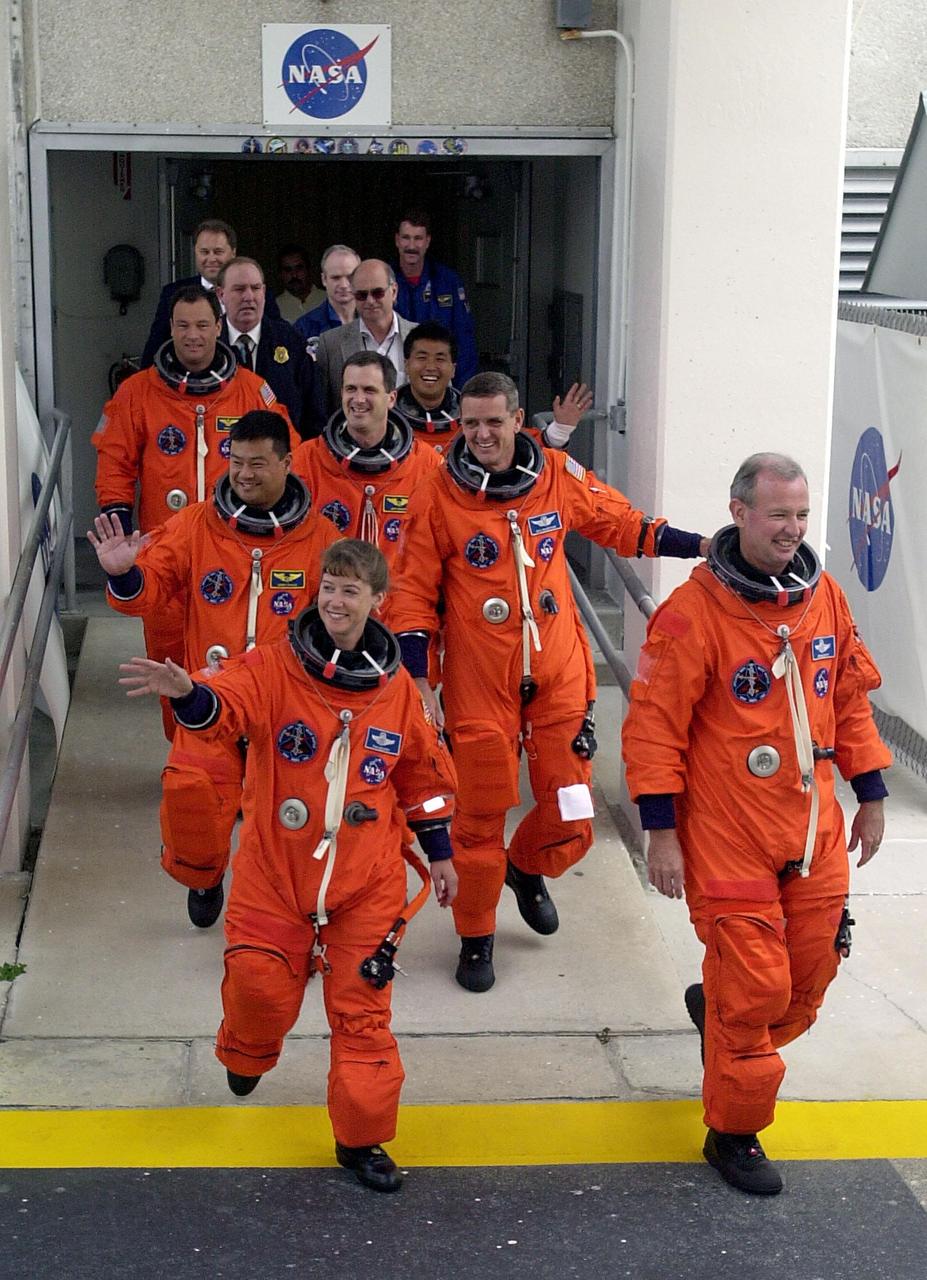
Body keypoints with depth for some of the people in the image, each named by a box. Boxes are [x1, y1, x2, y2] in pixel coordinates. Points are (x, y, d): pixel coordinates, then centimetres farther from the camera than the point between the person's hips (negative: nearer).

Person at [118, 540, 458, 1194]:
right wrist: (188, 693, -50)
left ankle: (362, 1139, 18)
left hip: (367, 881, 1)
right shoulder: (274, 668, -8)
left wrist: (440, 852, 15)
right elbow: (226, 708, -27)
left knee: (361, 1007, 4)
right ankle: (244, 1058, 34)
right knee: (260, 984, -3)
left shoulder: (396, 686, 1)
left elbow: (424, 773, 12)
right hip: (276, 871, -1)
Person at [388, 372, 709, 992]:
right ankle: (476, 938, 27)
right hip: (479, 684, -2)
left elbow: (618, 522, 14)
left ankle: (525, 869, 40)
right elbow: (414, 593, -3)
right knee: (480, 818, 6)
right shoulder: (437, 495, -8)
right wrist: (417, 678, -10)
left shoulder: (559, 476, -1)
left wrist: (702, 544, 6)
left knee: (570, 821, 5)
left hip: (560, 676, 2)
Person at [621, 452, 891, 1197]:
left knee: (809, 977, 13)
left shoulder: (825, 597, 3)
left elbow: (851, 700, 14)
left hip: (813, 831, 6)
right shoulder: (695, 612, -15)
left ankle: (718, 1013, 44)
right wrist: (661, 831, -14)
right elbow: (653, 726, -13)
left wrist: (871, 795, 14)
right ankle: (733, 1133, 20)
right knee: (753, 988, -1)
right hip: (727, 839, -6)